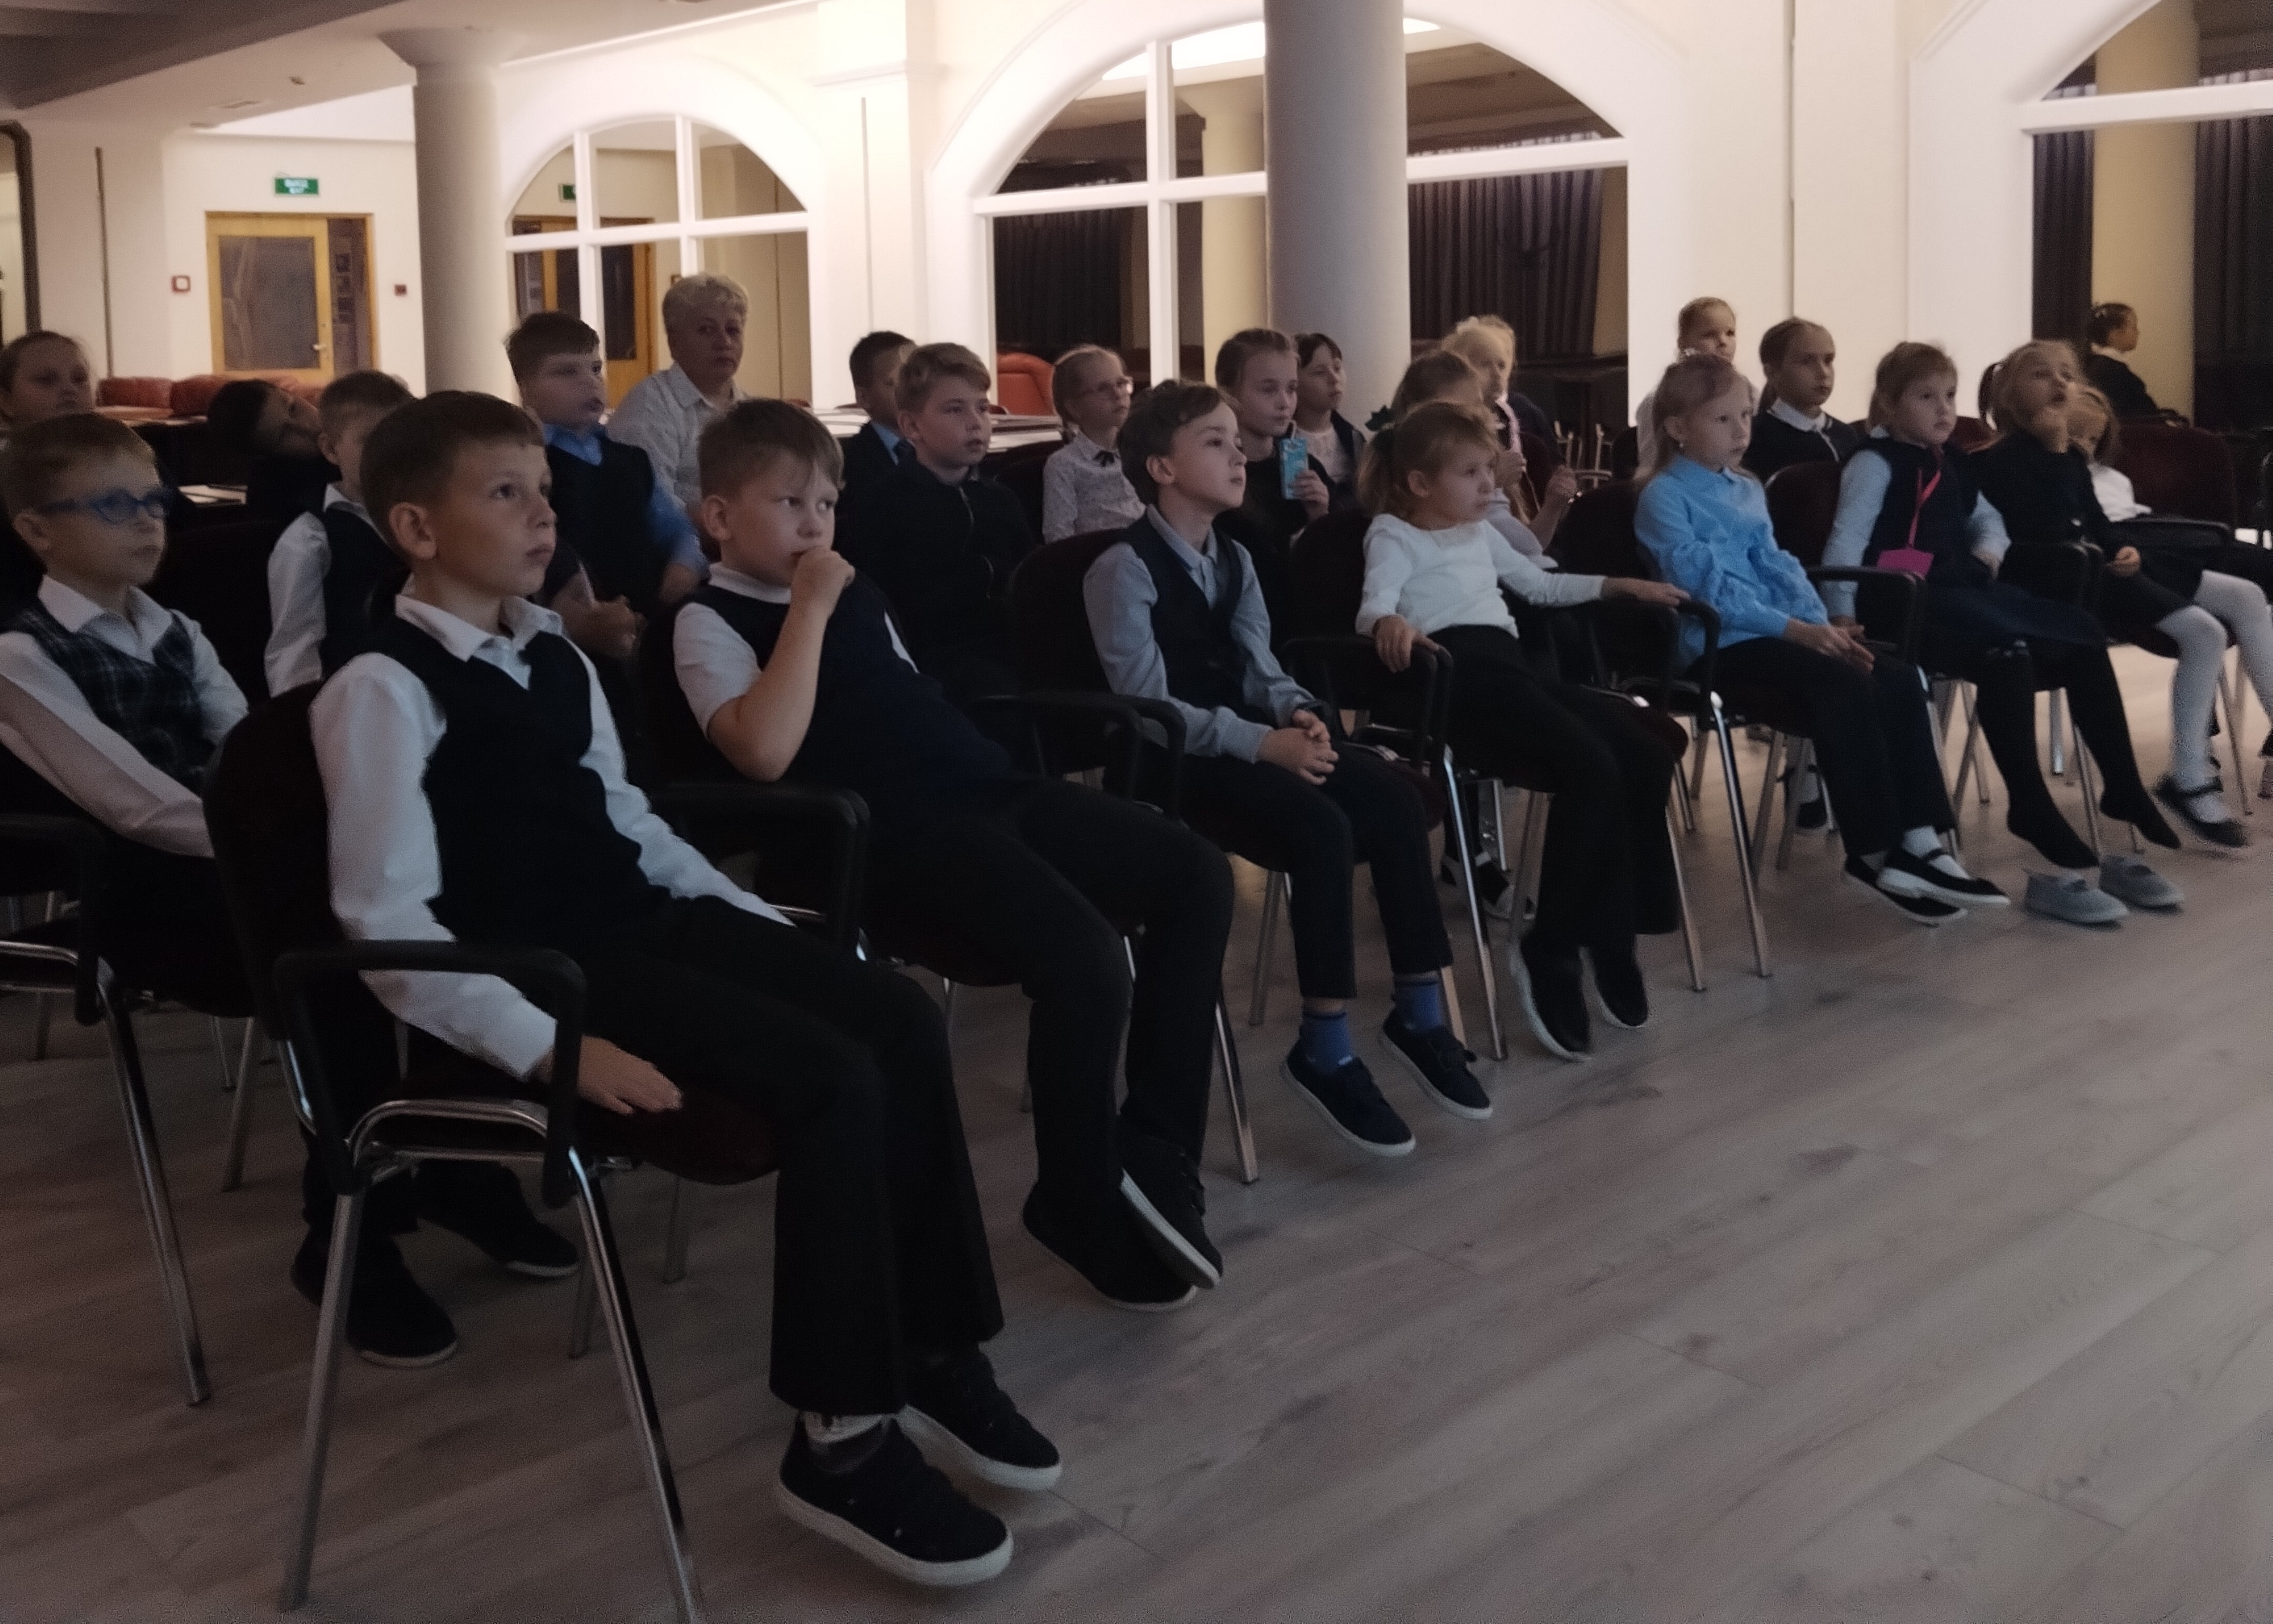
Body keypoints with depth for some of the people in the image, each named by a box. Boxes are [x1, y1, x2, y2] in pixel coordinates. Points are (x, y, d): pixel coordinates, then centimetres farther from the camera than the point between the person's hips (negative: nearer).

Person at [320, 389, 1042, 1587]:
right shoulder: (383, 689, -11)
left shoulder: (555, 660, 15)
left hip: (649, 923, 8)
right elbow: (389, 930, -18)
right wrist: (551, 1046, -25)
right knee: (831, 1078, -23)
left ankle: (932, 1350, 6)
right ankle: (840, 1440, -11)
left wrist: (766, 926, 12)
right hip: (545, 969, -8)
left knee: (900, 1019, -8)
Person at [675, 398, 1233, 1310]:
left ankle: (1156, 1145, 4)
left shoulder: (856, 593, 22)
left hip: (985, 788, 9)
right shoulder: (710, 622, -1)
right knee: (1087, 960, -28)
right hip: (900, 830, -8)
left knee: (1195, 874, -3)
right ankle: (1082, 1204, -3)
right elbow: (765, 751, -20)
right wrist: (809, 607, -14)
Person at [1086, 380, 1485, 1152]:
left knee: (1395, 798, -16)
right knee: (1323, 829, -30)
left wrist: (1298, 713, -11)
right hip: (1172, 758, -7)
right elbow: (1148, 704, -18)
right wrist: (1263, 744, -26)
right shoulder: (1124, 568, -10)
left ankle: (1419, 1018, -5)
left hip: (1246, 738, 8)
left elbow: (1259, 669, 13)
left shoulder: (1235, 560, 16)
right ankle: (1323, 1052, -18)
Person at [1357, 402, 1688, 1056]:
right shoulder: (1394, 534, 9)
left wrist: (1621, 585, 38)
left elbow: (1541, 586, 46)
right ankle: (1551, 950, -18)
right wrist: (1392, 623, -35)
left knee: (1645, 755, -12)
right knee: (1592, 768, -27)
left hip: (1513, 671, 8)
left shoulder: (1481, 534, 32)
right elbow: (1372, 607, -11)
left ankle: (1612, 932, -3)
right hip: (1459, 677, -8)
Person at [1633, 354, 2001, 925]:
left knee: (1897, 677, -12)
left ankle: (1918, 842, -15)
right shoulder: (1664, 497, -5)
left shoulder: (1747, 490, 21)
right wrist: (1793, 628, -21)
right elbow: (1708, 583, -15)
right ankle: (1874, 856, -22)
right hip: (1718, 644, -8)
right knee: (1843, 686, -29)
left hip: (1776, 633, 8)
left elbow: (1778, 567, 13)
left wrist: (1823, 625, -5)